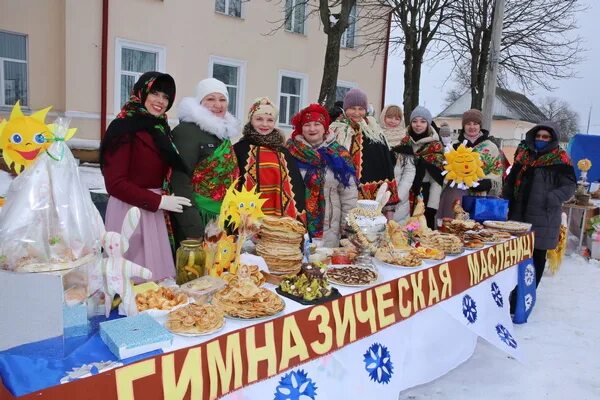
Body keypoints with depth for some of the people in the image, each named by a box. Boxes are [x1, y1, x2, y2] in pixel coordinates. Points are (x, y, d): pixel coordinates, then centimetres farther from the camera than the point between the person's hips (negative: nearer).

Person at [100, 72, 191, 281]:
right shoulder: (123, 128, -11)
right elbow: (115, 183, -15)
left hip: (153, 211, 7)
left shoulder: (160, 128, 12)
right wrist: (159, 201, -15)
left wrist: (164, 199, 2)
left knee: (154, 270, 11)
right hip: (129, 210, -7)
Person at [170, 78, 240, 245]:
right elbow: (180, 180, -20)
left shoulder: (224, 132, 11)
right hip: (198, 218, -8)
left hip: (222, 218, 8)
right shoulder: (187, 130, -13)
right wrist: (193, 229, -23)